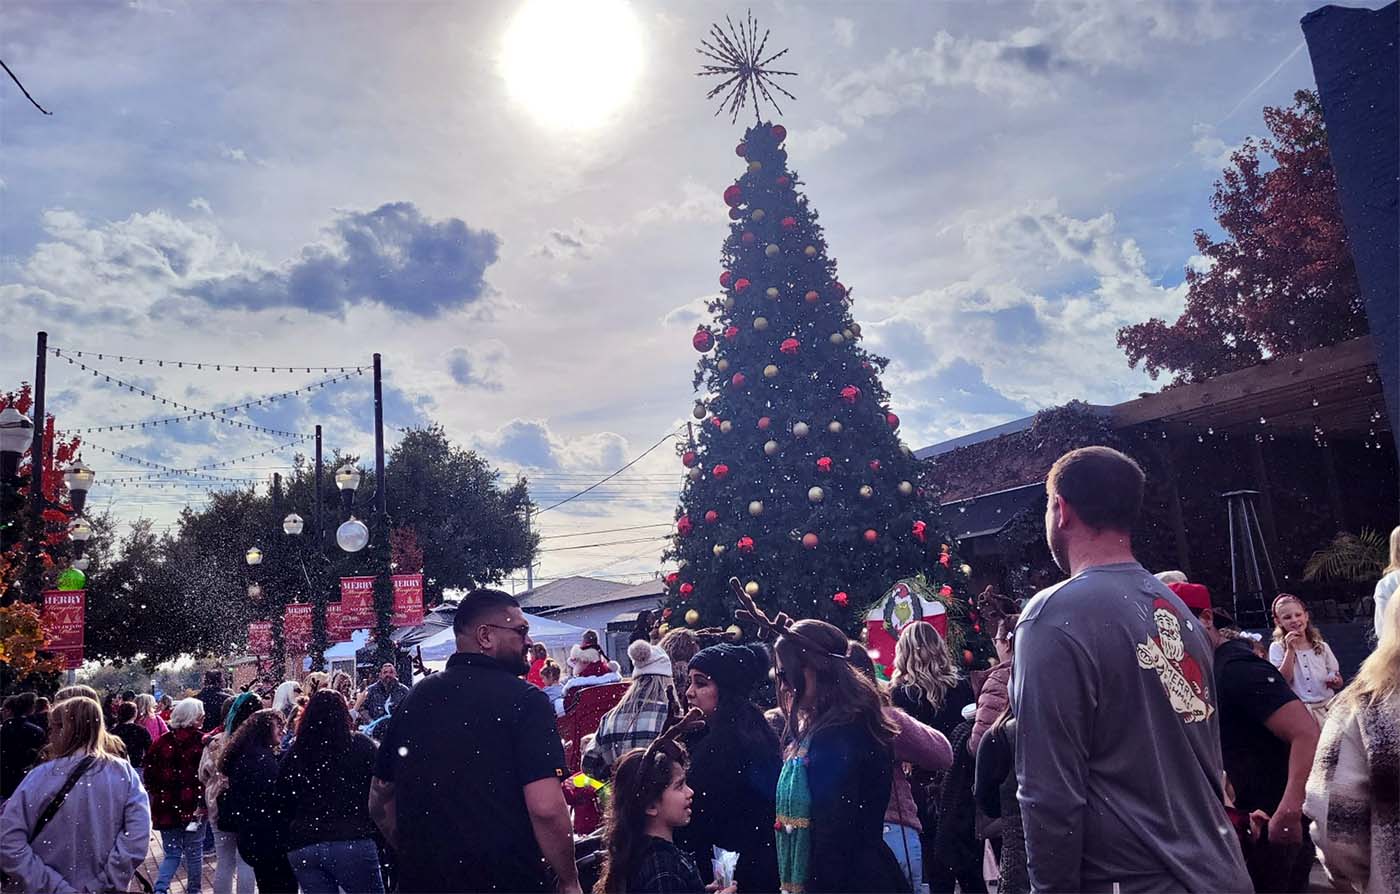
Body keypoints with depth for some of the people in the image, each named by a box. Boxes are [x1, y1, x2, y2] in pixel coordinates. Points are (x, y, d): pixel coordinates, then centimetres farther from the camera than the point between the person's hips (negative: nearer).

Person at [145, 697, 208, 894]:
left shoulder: (162, 742, 1)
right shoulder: (203, 741, -10)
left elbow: (150, 774, 6)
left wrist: (156, 795, 18)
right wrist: (202, 802, -7)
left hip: (167, 806, 3)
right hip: (193, 805, -3)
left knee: (172, 853, 14)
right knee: (194, 852, 12)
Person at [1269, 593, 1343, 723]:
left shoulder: (1322, 647, 8)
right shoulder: (1277, 648, -1)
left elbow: (1338, 681, 15)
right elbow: (1282, 681, -12)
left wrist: (1335, 682, -9)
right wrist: (1290, 650, -15)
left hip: (1325, 708, 3)